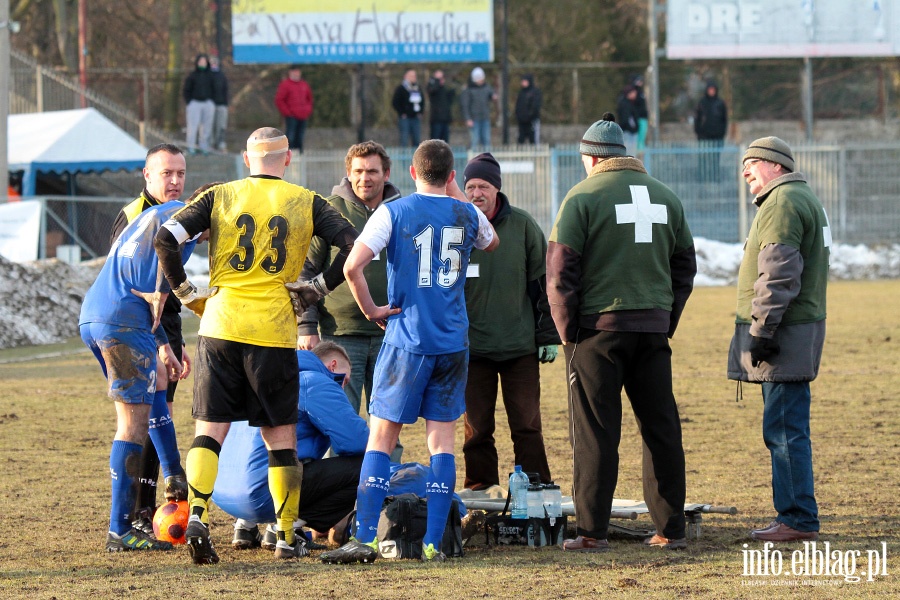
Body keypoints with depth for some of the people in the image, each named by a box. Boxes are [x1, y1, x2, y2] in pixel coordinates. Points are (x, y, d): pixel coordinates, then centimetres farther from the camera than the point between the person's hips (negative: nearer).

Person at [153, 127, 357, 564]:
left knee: (210, 430, 5)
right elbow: (354, 246, -3)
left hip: (220, 326, 1)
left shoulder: (220, 196, 6)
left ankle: (197, 515, -14)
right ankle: (287, 536, 11)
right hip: (275, 331, 0)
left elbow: (166, 239, -3)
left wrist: (187, 294, 6)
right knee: (281, 437, 9)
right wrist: (317, 288, 5)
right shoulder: (306, 203, 5)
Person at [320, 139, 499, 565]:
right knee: (442, 441, 5)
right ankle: (433, 543, 0)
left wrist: (371, 309, -2)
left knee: (380, 439, 2)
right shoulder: (467, 215, 5)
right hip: (453, 342, 3)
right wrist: (456, 196, 29)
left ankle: (364, 538, -6)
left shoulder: (393, 212, -4)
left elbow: (353, 265, -15)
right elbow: (492, 242, 30)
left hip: (406, 339, -2)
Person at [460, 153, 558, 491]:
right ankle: (479, 490, 11)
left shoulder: (522, 225, 1)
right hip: (471, 346, 0)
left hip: (521, 347, 0)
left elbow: (544, 283, 5)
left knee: (527, 425, 0)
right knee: (477, 428, 3)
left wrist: (548, 336, 2)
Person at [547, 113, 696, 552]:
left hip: (599, 327, -4)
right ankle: (670, 529, 11)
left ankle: (592, 532, -2)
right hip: (653, 328, 5)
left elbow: (560, 272, -9)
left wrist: (567, 331, -2)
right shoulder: (666, 198, 11)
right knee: (661, 429, 9)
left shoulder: (583, 197, -6)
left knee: (596, 433, -1)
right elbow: (684, 268, 15)